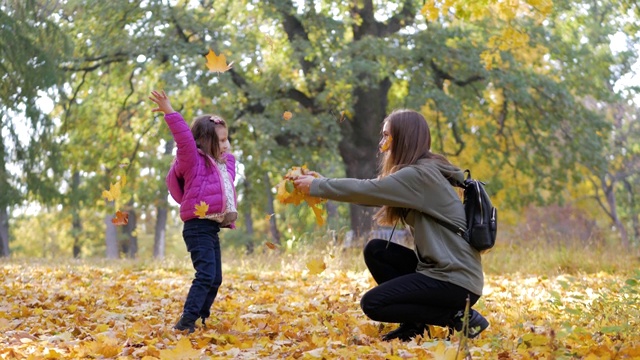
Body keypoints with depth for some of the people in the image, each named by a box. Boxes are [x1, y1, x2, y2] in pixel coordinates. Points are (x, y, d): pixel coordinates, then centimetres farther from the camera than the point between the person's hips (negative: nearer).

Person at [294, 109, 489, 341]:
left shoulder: (421, 175, -16)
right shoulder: (418, 173, 13)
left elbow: (365, 190, -16)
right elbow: (371, 192, 17)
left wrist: (316, 187, -5)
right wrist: (322, 182, 13)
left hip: (457, 281, -9)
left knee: (372, 304, -9)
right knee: (375, 250, 8)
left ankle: (460, 318, -5)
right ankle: (414, 324, 10)